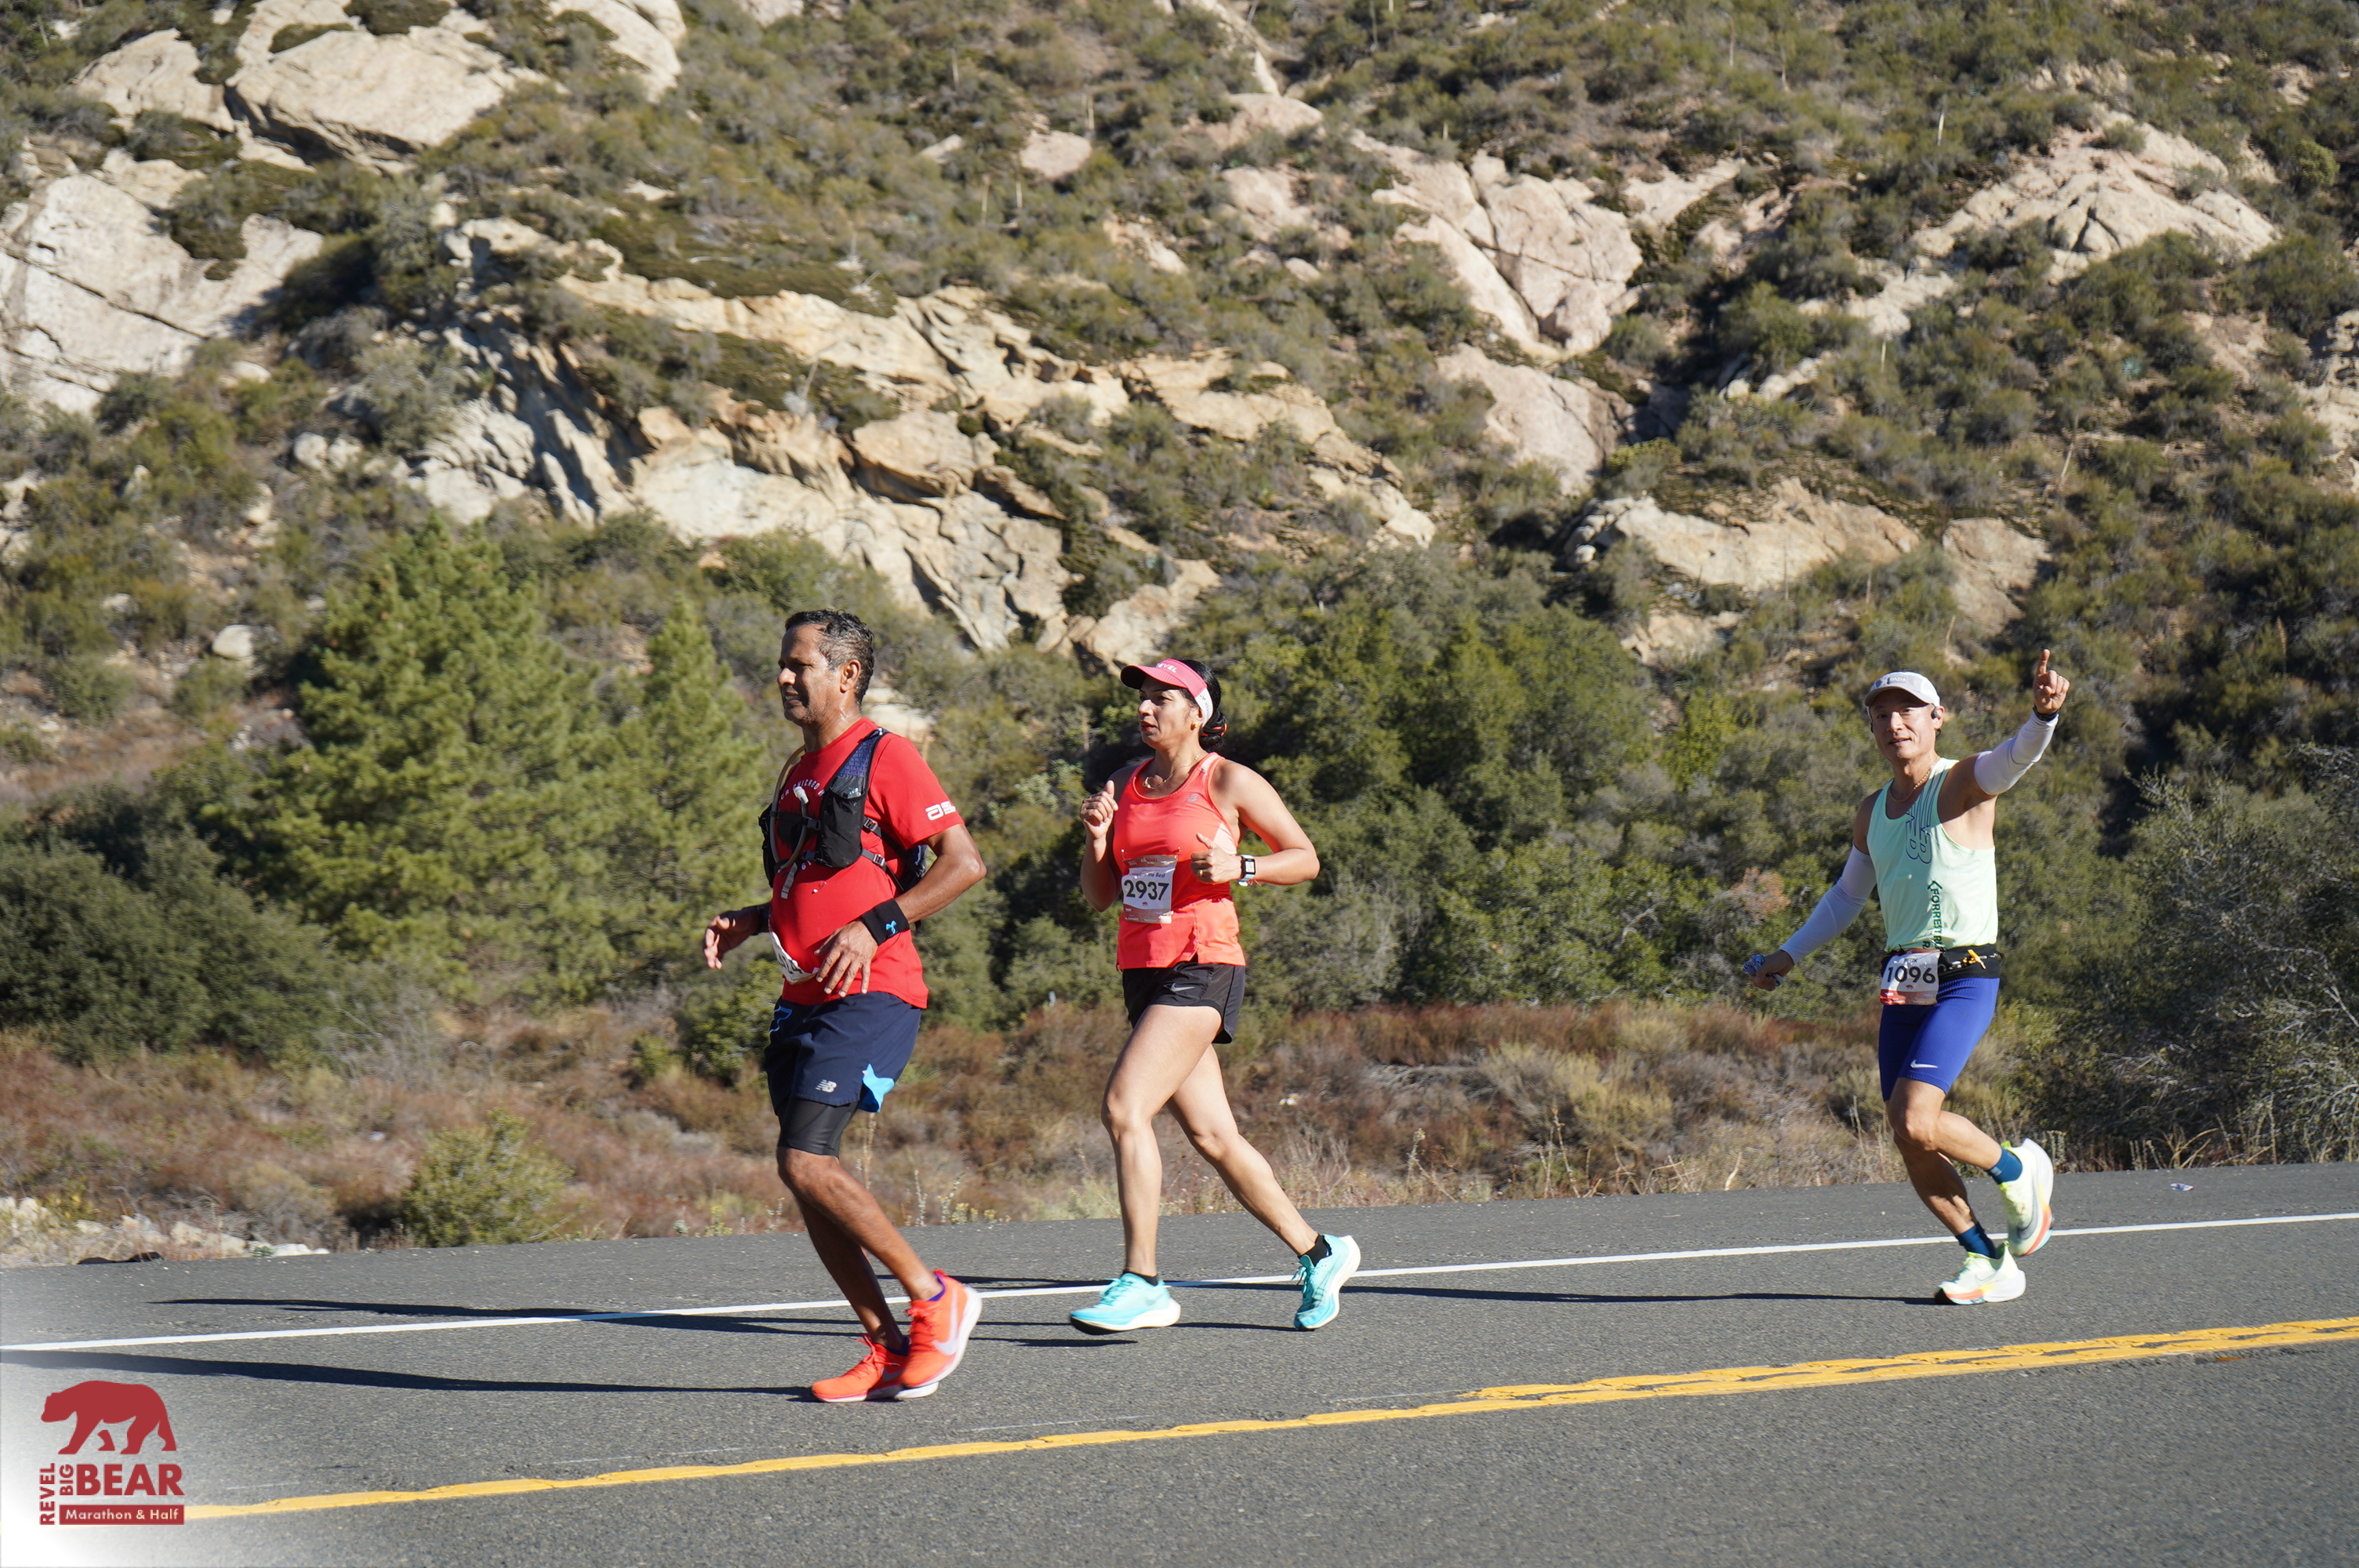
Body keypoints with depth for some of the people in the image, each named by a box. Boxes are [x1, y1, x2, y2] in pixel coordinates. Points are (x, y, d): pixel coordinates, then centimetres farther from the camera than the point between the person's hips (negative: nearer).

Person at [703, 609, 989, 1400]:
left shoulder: (884, 757, -6)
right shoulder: (800, 774, 20)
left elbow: (964, 863, -12)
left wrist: (874, 927, -18)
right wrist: (749, 922, 14)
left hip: (869, 994, -9)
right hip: (805, 998, 9)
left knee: (807, 1163, -18)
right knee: (803, 1174, 3)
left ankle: (935, 1300, -5)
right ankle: (888, 1349, 9)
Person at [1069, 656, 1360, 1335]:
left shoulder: (1228, 782, -3)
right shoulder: (1128, 784, 14)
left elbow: (1305, 858, 2)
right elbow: (1098, 894, 17)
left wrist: (1239, 867, -14)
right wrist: (1097, 838, -2)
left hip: (1201, 968, -7)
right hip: (1142, 968, 7)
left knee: (1125, 1106, -21)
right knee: (1212, 1135, 9)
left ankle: (1142, 1284, -19)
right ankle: (1319, 1253, 23)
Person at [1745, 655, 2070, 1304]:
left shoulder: (1964, 784, -6)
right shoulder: (1871, 813, 14)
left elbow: (2015, 757, -28)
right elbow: (1848, 895, 29)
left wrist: (2042, 715, -49)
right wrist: (1789, 954, 23)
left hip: (1965, 978, -7)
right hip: (1903, 982, 7)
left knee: (1915, 1122, -18)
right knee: (1906, 1133, 4)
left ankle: (2017, 1170, 11)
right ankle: (1987, 1261, 19)